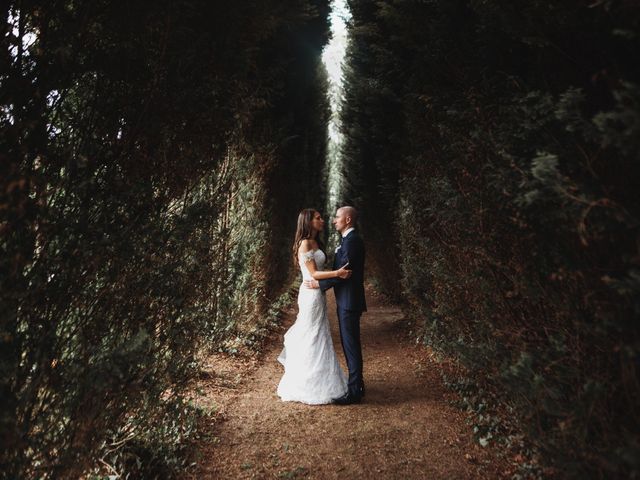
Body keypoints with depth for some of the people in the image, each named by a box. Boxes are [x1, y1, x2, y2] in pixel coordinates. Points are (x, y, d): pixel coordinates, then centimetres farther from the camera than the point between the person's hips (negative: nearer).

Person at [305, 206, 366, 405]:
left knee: (351, 345, -3)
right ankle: (356, 383, 29)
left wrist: (319, 284, -15)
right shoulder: (350, 239, 15)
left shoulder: (352, 241, -17)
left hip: (349, 302, -10)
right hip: (347, 301, 10)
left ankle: (354, 392, 7)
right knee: (350, 344, 17)